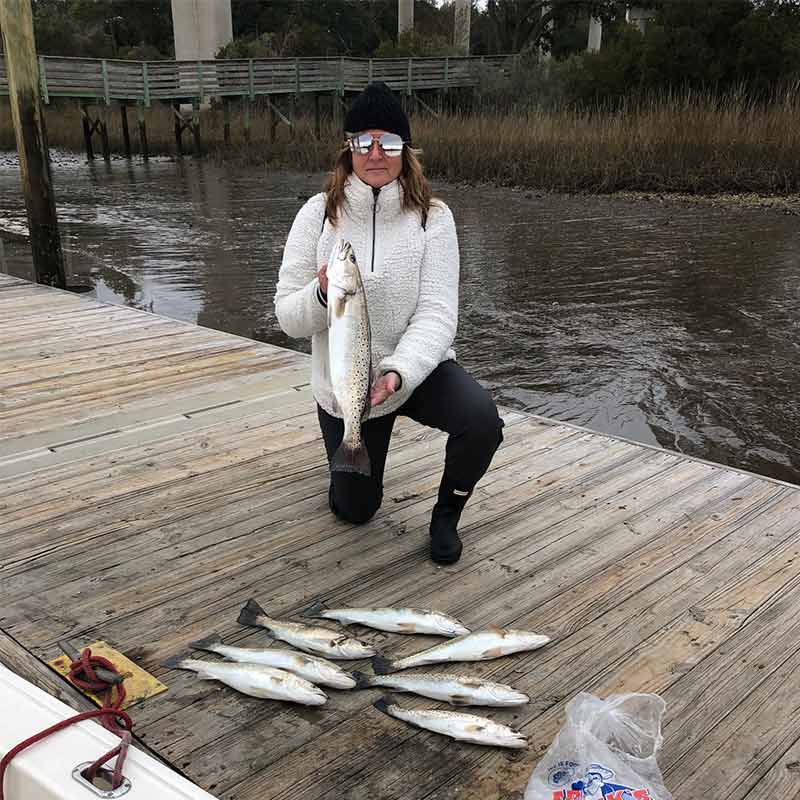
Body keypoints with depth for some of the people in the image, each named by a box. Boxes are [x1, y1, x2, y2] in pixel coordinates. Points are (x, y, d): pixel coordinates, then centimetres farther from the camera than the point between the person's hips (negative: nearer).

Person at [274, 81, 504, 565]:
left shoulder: (432, 217, -12)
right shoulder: (319, 215, -9)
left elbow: (437, 313, -18)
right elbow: (289, 317, -9)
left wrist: (399, 372, -35)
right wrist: (322, 294, -31)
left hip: (419, 368, -1)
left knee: (482, 421, -31)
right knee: (353, 510, 12)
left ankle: (446, 516, -1)